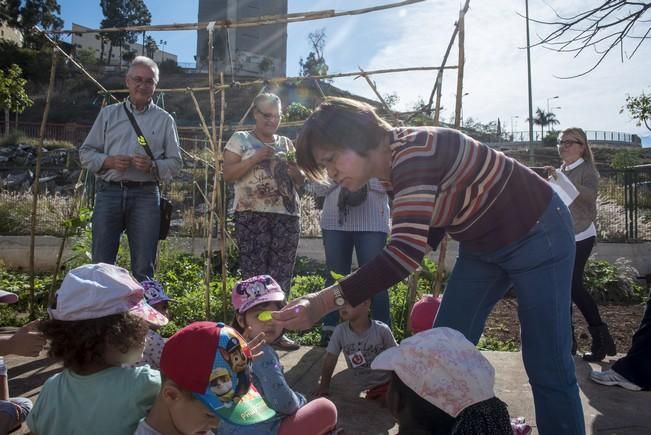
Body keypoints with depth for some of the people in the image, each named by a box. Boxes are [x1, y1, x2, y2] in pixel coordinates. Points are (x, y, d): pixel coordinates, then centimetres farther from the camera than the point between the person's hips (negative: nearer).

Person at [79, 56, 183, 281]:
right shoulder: (108, 114, 14)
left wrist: (153, 166, -13)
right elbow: (86, 152, 12)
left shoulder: (164, 119, 11)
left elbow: (175, 163, 8)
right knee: (101, 263, 3)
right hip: (109, 193, 1)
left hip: (145, 195, -1)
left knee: (143, 267, 1)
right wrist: (108, 161, -8)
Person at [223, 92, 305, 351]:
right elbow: (228, 175, -2)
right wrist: (256, 158, -11)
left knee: (281, 274, 3)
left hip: (286, 215, 4)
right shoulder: (240, 139, 8)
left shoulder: (287, 144, 20)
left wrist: (293, 166, -1)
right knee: (254, 273, -5)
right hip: (251, 214, -4)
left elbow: (300, 182, 19)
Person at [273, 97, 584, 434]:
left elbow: (406, 251, -42)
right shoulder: (394, 164, -3)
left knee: (547, 366, -2)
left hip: (537, 234, -8)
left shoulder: (413, 152, -31)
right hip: (483, 246, 9)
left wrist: (325, 301, -46)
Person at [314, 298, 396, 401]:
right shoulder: (340, 330, -14)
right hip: (363, 390, 2)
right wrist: (324, 386, -7)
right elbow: (330, 358, -5)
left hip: (387, 384, -2)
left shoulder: (382, 330, -18)